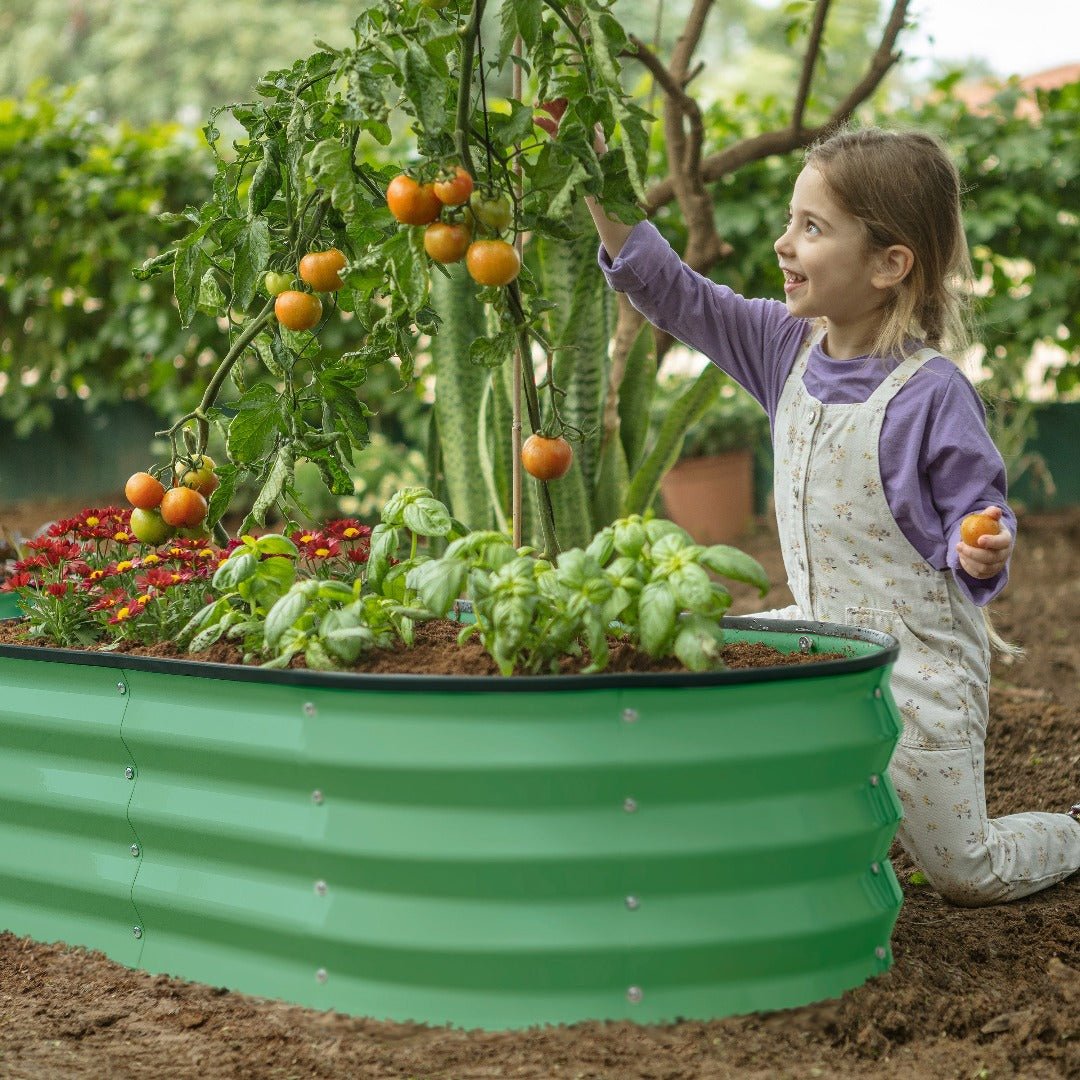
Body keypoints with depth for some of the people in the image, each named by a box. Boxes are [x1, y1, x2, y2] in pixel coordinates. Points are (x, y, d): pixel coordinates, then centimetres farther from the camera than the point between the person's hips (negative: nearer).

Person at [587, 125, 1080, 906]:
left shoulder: (932, 393, -21)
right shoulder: (790, 348, -2)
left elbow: (980, 512, -14)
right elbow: (677, 297, -1)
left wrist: (979, 550, -37)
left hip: (916, 661, -6)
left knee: (968, 876, 1)